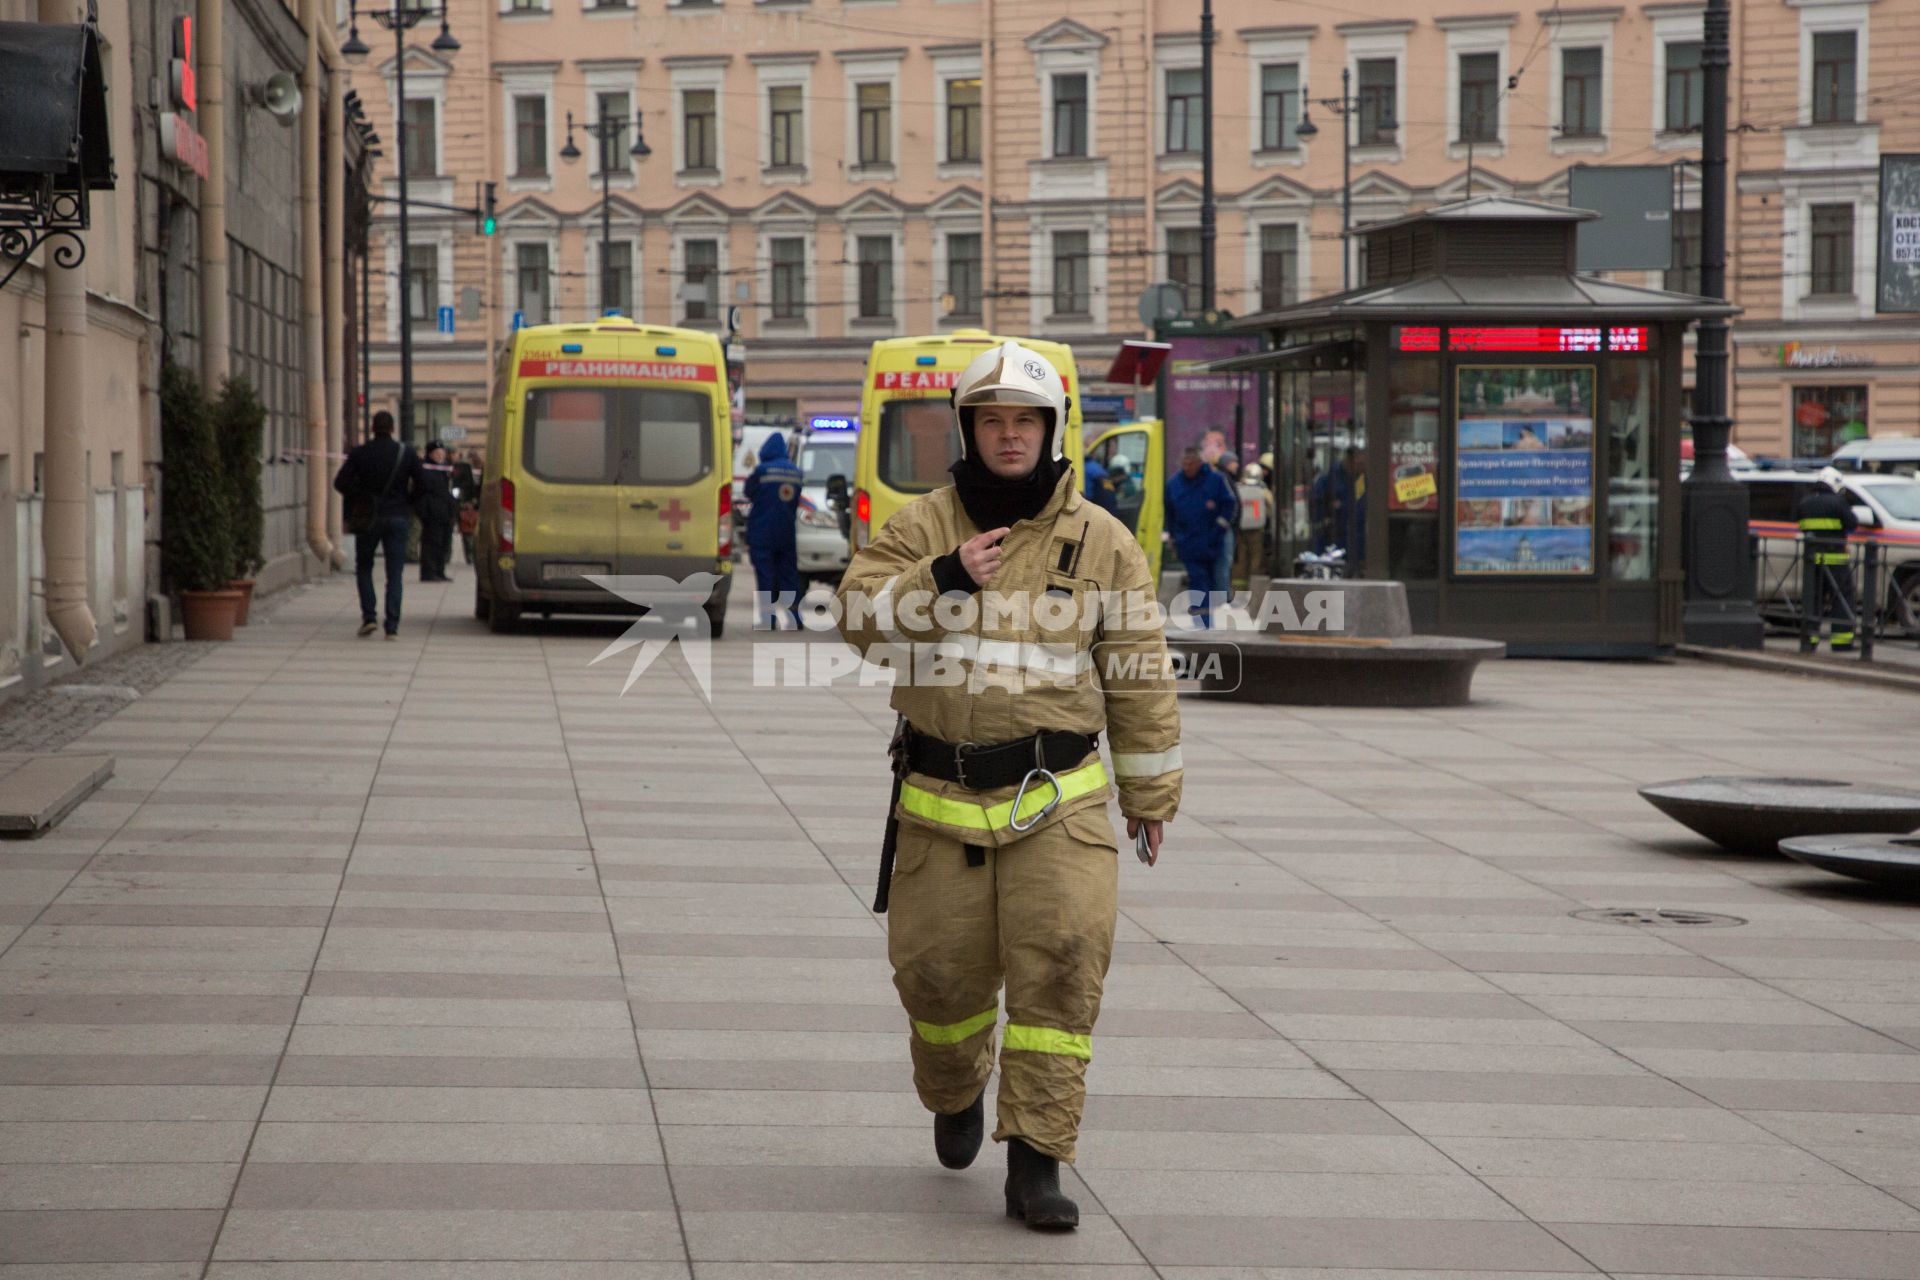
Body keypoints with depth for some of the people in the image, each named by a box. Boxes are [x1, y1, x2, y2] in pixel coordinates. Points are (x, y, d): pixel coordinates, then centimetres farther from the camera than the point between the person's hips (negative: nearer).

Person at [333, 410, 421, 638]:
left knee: (364, 568, 16)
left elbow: (340, 482, -7)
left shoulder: (359, 452, -3)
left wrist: (358, 499, 8)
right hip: (397, 518, 0)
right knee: (395, 574, 2)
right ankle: (392, 625, -5)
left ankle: (369, 615, 2)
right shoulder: (407, 453, -2)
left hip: (367, 518, 0)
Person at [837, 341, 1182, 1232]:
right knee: (937, 969, 6)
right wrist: (944, 579, -21)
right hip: (941, 798, 1)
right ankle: (956, 1093, 39)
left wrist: (1150, 793, 9)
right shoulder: (921, 527, 4)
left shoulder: (1102, 542, 2)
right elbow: (859, 614, -9)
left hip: (1057, 799, -1)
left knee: (1061, 964, -14)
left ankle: (1036, 1161, -9)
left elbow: (1140, 676, 7)